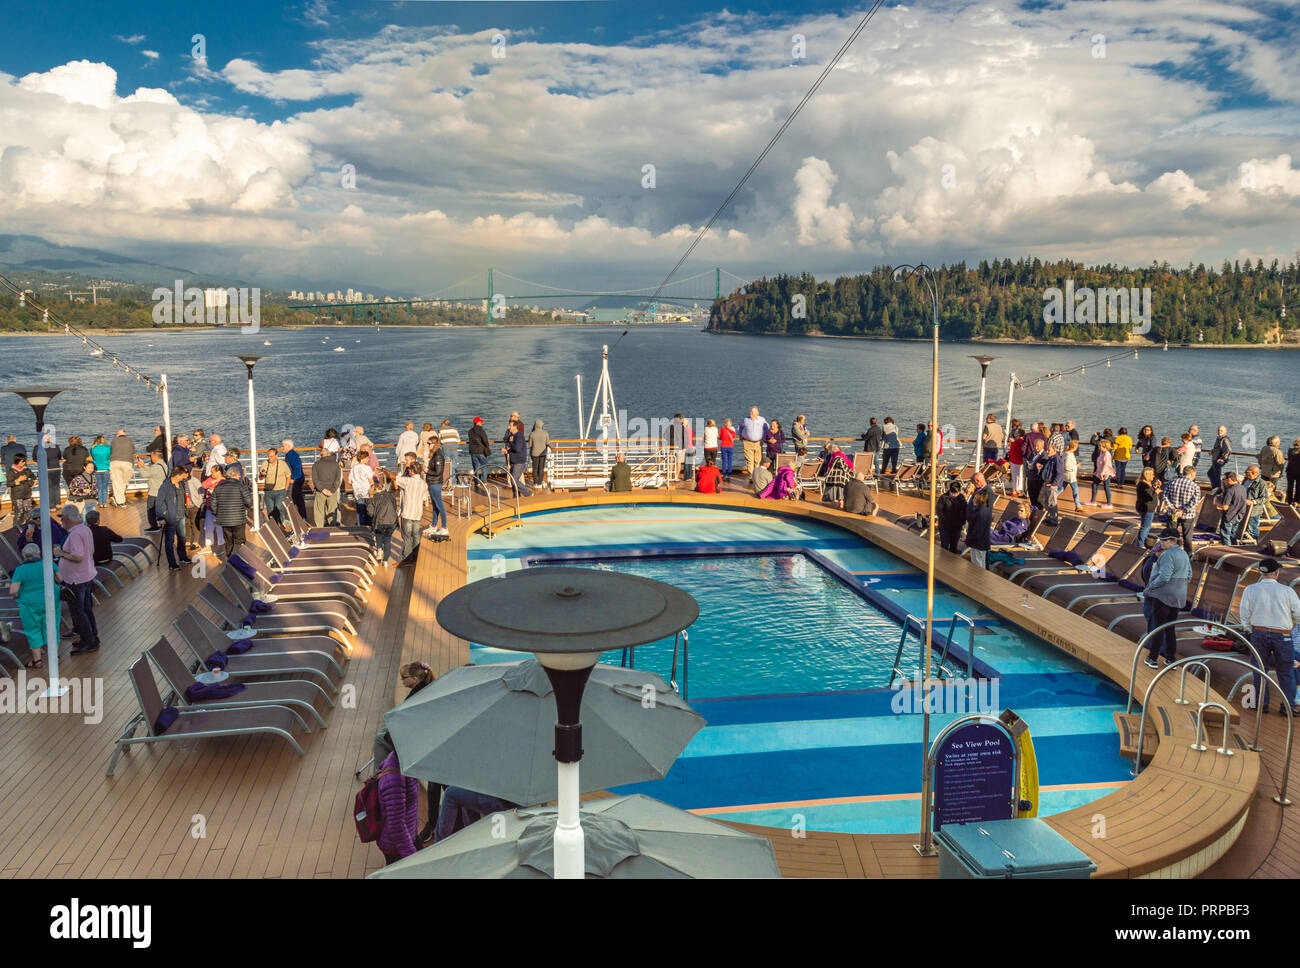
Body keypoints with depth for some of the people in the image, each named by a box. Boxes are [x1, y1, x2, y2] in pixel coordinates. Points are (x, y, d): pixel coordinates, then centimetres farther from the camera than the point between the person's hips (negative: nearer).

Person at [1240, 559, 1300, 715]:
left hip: (1258, 633, 1)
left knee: (1260, 670, 12)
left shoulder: (1250, 590, -5)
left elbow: (1244, 614, -2)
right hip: (1283, 636, -1)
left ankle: (1262, 703, 17)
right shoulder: (1287, 591, -8)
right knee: (1286, 672, 10)